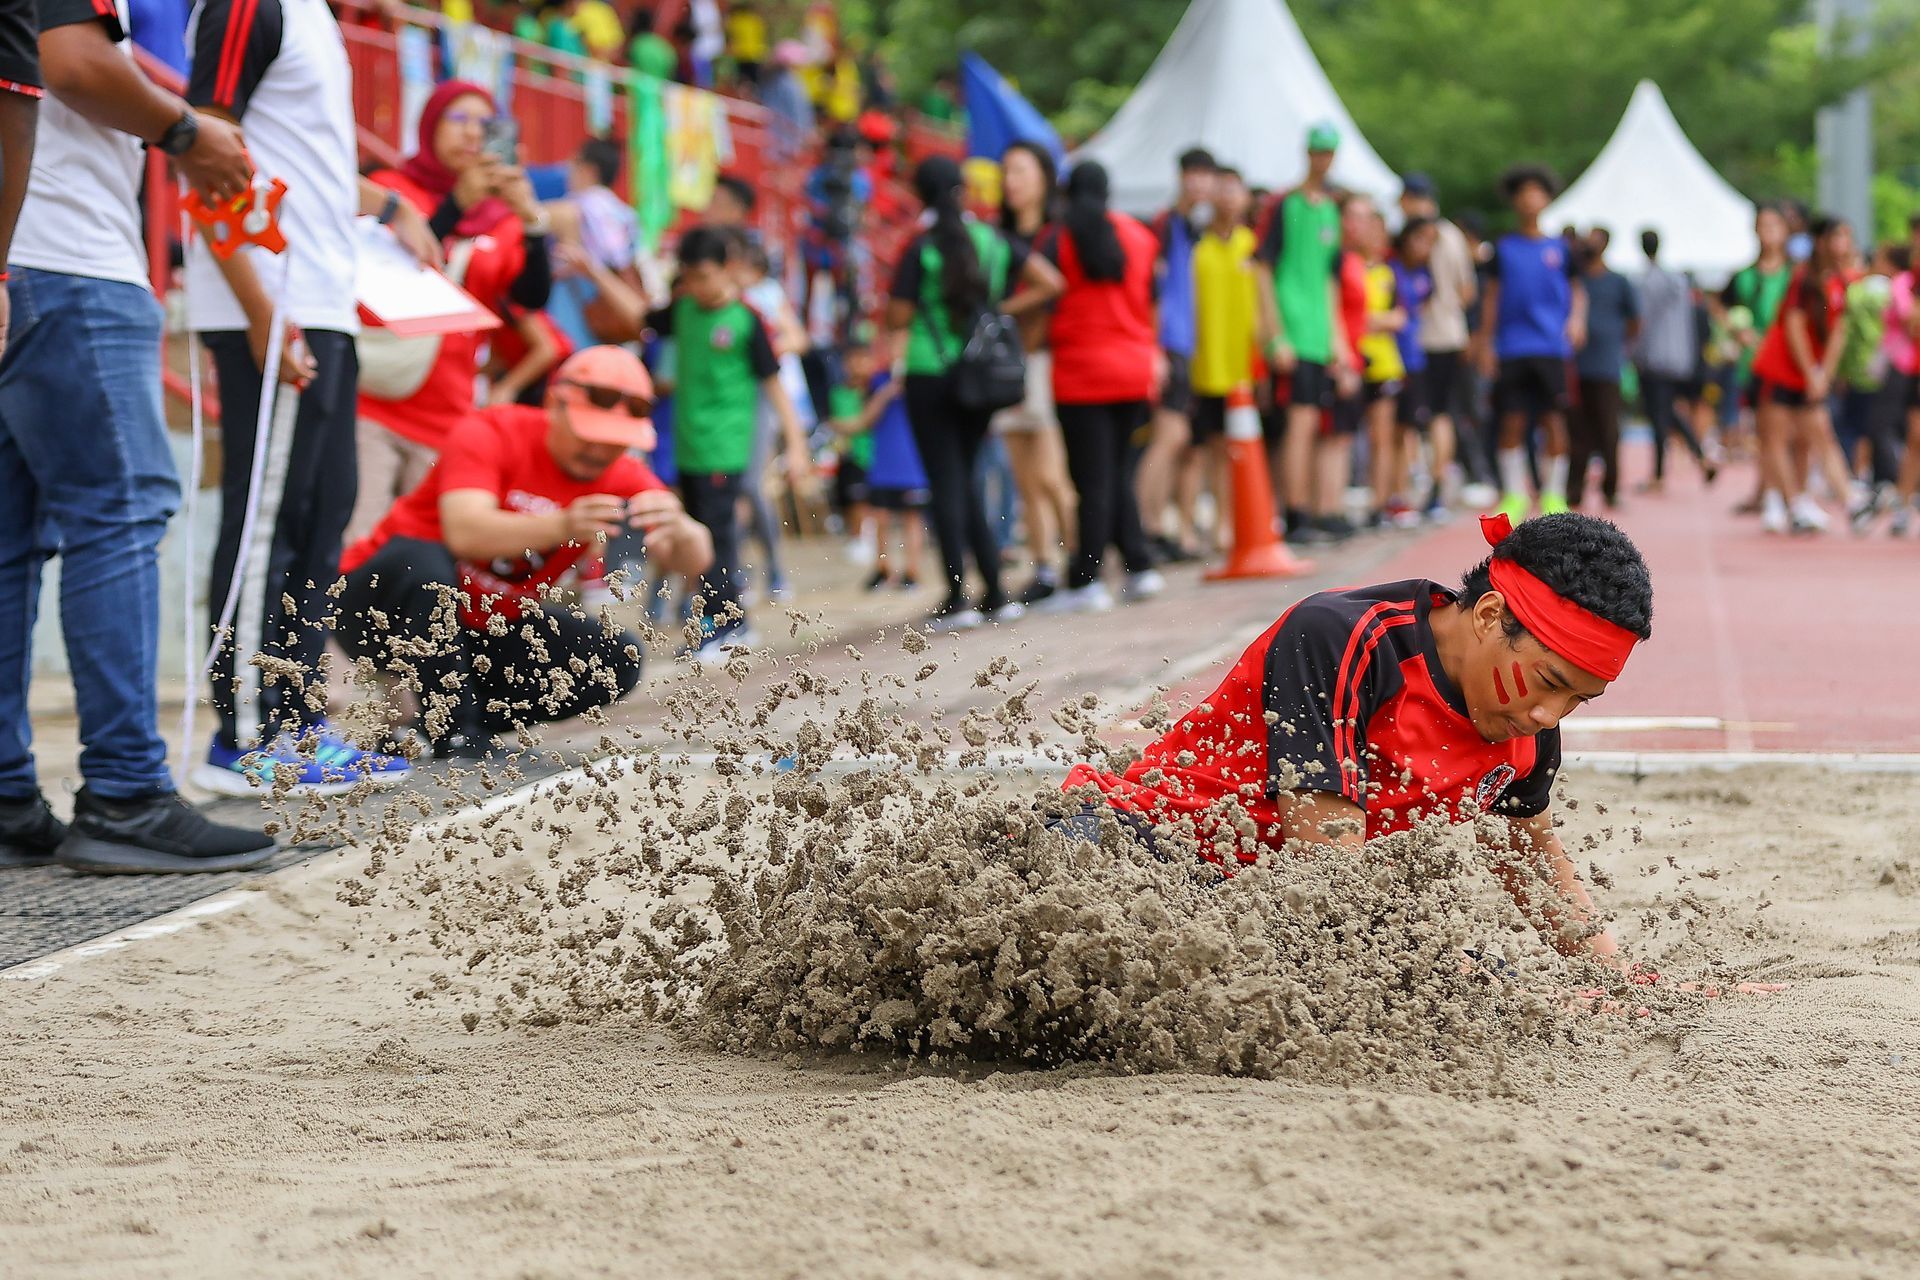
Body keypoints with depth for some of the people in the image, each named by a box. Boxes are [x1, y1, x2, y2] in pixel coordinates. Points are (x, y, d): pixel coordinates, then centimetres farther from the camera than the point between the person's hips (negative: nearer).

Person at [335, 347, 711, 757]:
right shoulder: (491, 434, -18)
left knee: (619, 659, -12)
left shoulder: (625, 480, -5)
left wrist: (679, 531, -42)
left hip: (489, 633, 5)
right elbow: (465, 532, -35)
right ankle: (451, 732, -24)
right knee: (420, 561, -37)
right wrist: (563, 526, -51)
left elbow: (693, 560, -17)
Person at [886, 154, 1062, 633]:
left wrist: (894, 300, 10)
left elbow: (898, 318, -11)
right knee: (966, 479, 16)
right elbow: (1050, 284, -2)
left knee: (947, 482, -1)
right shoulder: (993, 241, 3)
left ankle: (957, 598, -3)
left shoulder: (921, 250, -10)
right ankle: (995, 593, 13)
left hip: (931, 376, -5)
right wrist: (1000, 309, 5)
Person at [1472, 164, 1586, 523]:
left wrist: (1577, 318, -5)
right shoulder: (1504, 247, 8)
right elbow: (1493, 296, 10)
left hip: (1551, 348, 0)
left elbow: (1577, 289, 14)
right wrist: (1486, 342, 4)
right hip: (1512, 348, 0)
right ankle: (1514, 494, 8)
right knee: (1512, 422, -2)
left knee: (1554, 421, -3)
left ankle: (1554, 495, 7)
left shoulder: (1559, 248, 8)